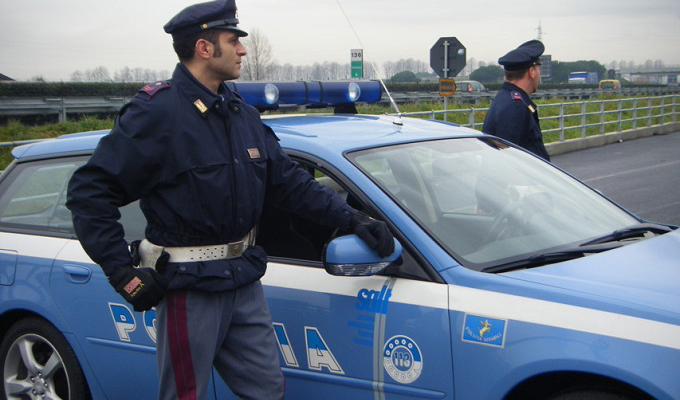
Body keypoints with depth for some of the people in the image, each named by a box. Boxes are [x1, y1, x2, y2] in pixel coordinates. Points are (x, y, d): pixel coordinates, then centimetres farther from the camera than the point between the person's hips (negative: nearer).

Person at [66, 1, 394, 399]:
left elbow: (290, 180, 13)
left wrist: (352, 219, 5)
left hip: (244, 281, 7)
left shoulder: (243, 114, 9)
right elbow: (89, 191, -16)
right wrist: (124, 273, -20)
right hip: (189, 288, -7)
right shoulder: (157, 113, -15)